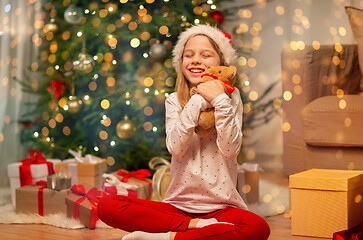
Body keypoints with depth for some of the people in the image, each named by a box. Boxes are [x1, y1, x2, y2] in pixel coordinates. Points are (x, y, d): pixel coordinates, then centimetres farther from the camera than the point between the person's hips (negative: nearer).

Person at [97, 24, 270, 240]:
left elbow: (230, 151, -10)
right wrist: (197, 102, -16)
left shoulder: (231, 98, 4)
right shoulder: (175, 101, 8)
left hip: (221, 207, -1)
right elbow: (175, 148, -9)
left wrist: (221, 101, -16)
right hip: (179, 204, 2)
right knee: (108, 206, -20)